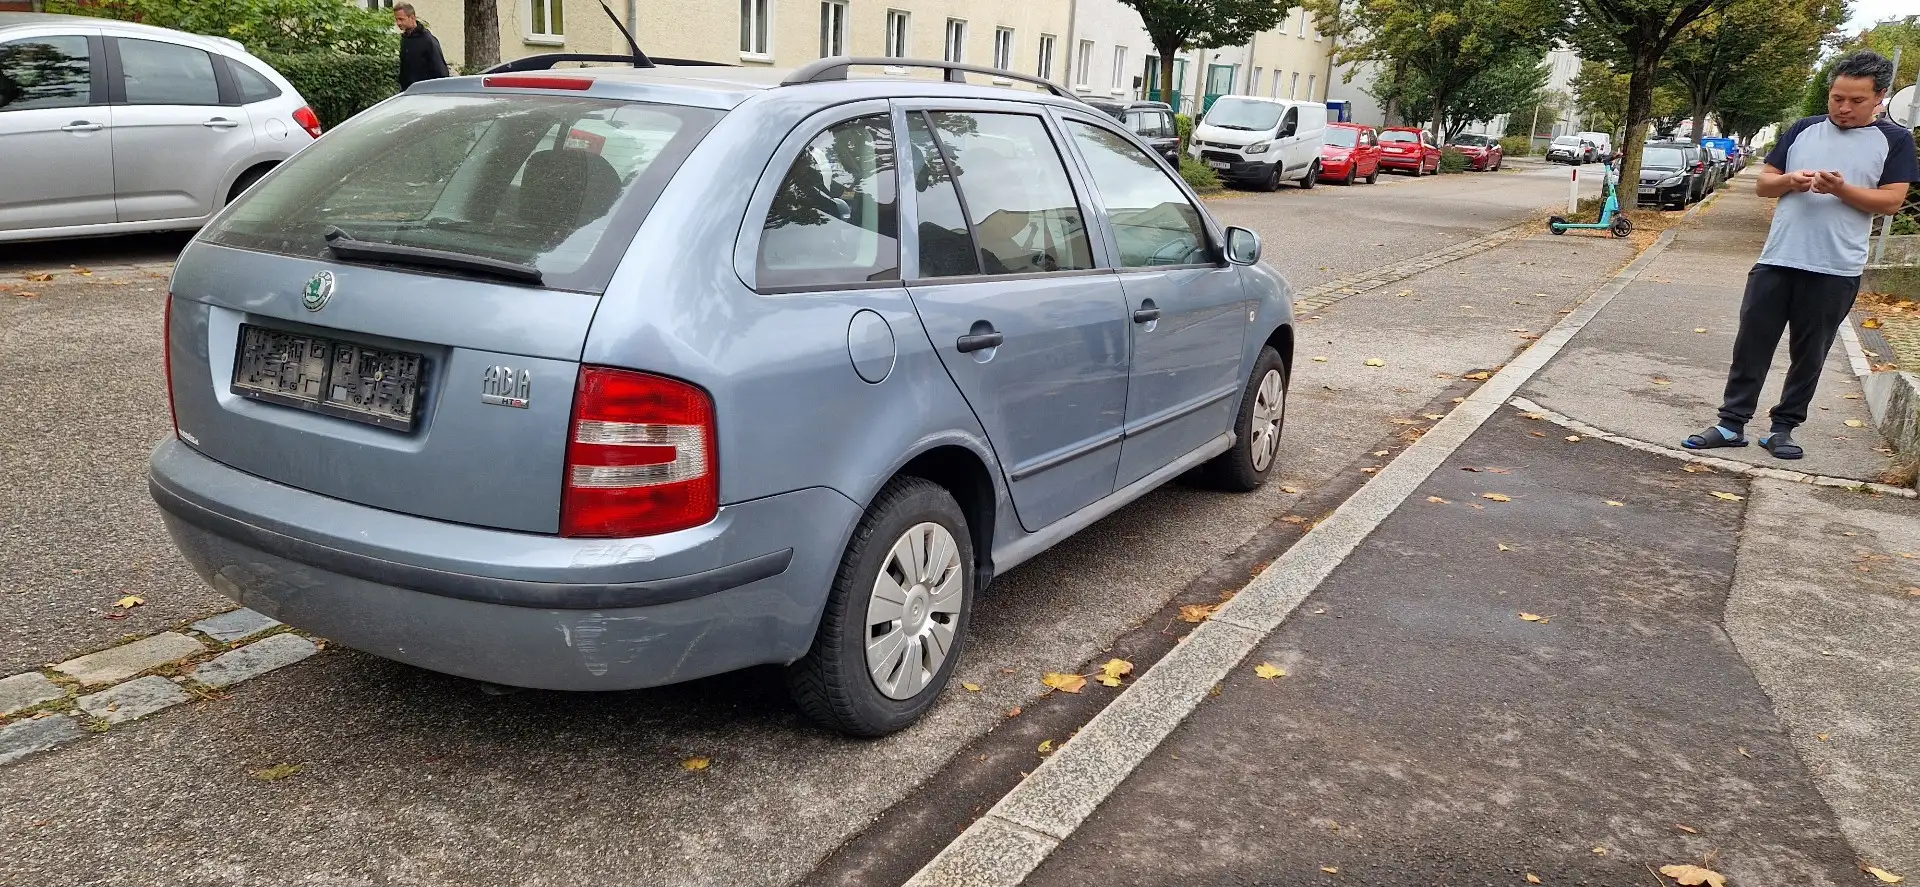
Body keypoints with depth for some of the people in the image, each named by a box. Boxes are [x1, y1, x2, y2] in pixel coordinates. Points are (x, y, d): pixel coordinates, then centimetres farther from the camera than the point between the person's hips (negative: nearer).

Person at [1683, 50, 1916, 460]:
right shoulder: (1803, 130, 10)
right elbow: (1763, 183, 12)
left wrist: (1841, 189, -19)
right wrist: (1789, 181, -10)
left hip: (1836, 270, -2)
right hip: (1777, 260, 2)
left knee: (1809, 353, 6)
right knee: (1751, 343, 2)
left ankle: (1783, 427, 16)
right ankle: (1731, 423, 8)